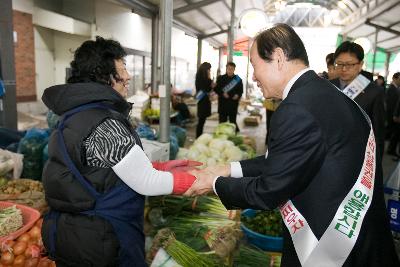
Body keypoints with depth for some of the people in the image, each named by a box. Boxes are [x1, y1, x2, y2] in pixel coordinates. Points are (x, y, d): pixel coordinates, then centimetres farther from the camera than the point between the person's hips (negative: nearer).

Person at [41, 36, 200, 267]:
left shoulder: (75, 113, 4)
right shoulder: (105, 123, -25)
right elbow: (147, 184, -21)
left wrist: (162, 167, 5)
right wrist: (201, 180, -9)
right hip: (98, 242, -8)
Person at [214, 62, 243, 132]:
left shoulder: (238, 79, 6)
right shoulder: (221, 78, 6)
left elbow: (240, 90, 8)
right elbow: (216, 89, 4)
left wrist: (238, 95, -13)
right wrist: (222, 93, -13)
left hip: (233, 104, 0)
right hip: (222, 103, 1)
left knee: (233, 121, 4)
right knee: (222, 121, 6)